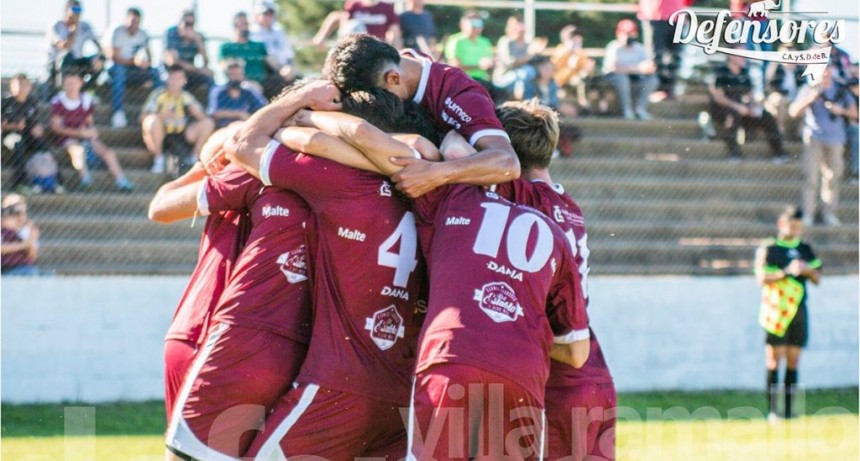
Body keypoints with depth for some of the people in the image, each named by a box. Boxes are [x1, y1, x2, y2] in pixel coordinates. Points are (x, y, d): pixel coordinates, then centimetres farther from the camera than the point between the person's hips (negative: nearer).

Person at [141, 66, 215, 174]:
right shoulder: (158, 95, -8)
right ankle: (158, 159, -18)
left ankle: (194, 158, 0)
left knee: (208, 123, -10)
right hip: (162, 136, -4)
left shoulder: (186, 97, 4)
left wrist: (196, 111, -21)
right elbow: (143, 117, -16)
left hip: (180, 136, 4)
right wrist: (161, 115, -33)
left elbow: (202, 117, 1)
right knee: (153, 120, -35)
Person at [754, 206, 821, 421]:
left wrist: (808, 270, -8)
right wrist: (786, 272, -24)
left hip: (798, 309, 5)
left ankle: (789, 410, 7)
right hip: (776, 312, -5)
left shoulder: (805, 249, 13)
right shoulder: (768, 249, -2)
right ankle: (772, 410, -6)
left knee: (793, 361, 4)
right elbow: (761, 278, -12)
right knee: (774, 361, -7)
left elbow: (817, 279, 14)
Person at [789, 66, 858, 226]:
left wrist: (841, 110, -9)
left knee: (832, 177, 3)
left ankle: (829, 213, 12)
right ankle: (808, 214, -3)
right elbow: (793, 111, -4)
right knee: (811, 178, -7)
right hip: (814, 139, -2)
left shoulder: (841, 90, 9)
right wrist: (810, 98, -18)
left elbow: (854, 113, 11)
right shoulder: (809, 89, 2)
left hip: (836, 140, 2)